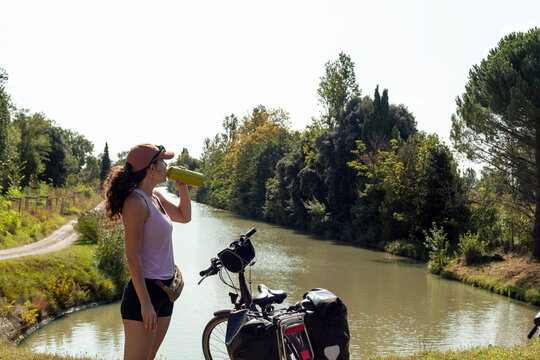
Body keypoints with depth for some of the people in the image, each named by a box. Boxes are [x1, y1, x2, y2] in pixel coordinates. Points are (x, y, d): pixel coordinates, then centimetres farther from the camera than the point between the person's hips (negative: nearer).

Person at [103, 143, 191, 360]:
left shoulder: (155, 197, 10)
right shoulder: (136, 202, -16)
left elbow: (185, 216, 29)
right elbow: (132, 257, -19)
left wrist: (182, 186, 13)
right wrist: (145, 303, -22)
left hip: (164, 291, 9)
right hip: (144, 291, -9)